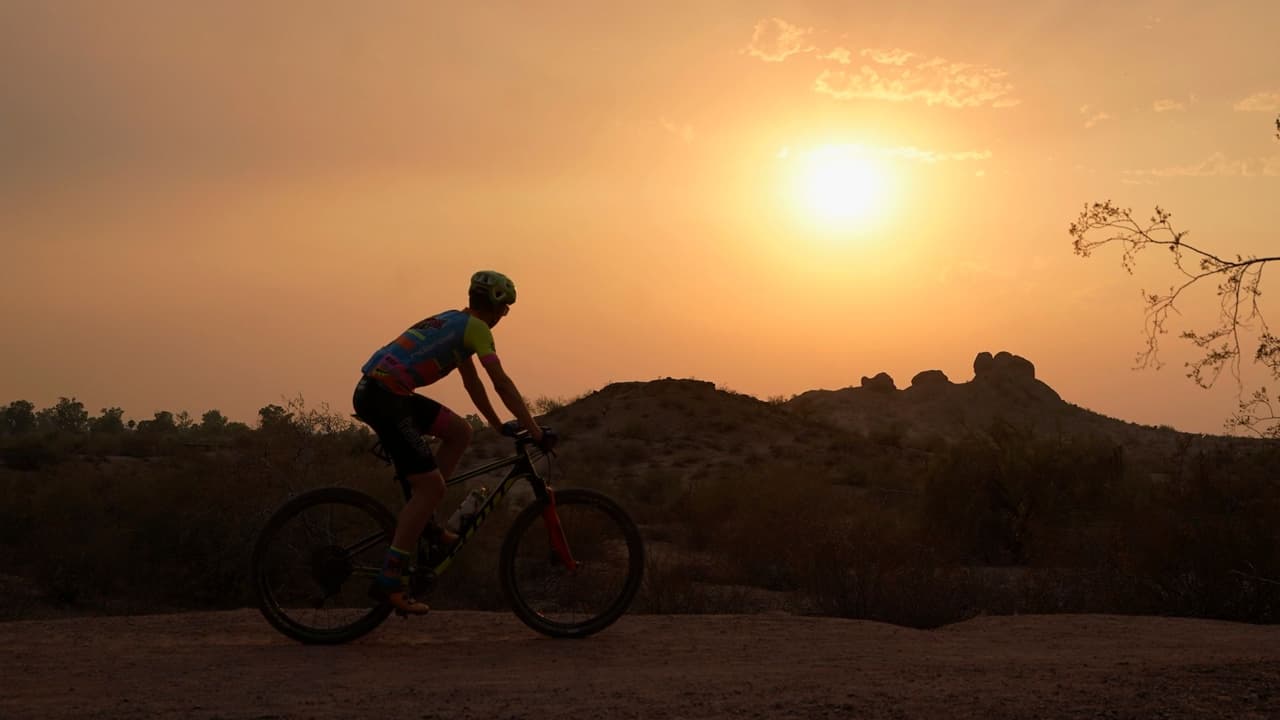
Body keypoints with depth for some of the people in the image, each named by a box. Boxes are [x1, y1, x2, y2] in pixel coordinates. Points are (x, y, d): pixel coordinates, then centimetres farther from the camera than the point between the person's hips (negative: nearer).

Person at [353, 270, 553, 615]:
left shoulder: (454, 321, 24)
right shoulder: (476, 327, -3)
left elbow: (472, 381, 32)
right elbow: (502, 384, -9)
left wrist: (498, 425, 38)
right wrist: (536, 432, -6)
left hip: (377, 391, 9)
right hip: (384, 397, -9)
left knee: (460, 432, 15)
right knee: (431, 486, -7)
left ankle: (421, 518, 16)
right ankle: (389, 580, -6)